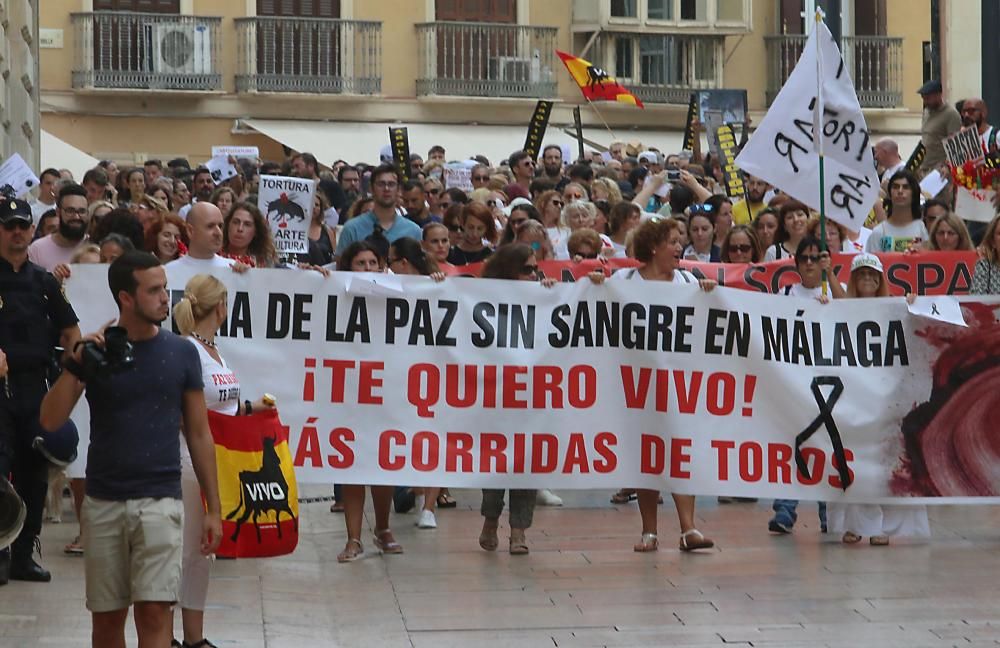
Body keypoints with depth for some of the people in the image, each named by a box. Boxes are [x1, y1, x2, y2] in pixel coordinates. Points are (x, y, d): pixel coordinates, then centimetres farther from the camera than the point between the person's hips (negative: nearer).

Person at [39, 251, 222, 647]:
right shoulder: (94, 350, 1)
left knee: (154, 612, -12)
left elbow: (198, 434, 7)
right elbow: (50, 420, -5)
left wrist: (213, 508, 5)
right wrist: (74, 365, -19)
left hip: (160, 500, -1)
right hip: (103, 501, 1)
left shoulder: (181, 353, 2)